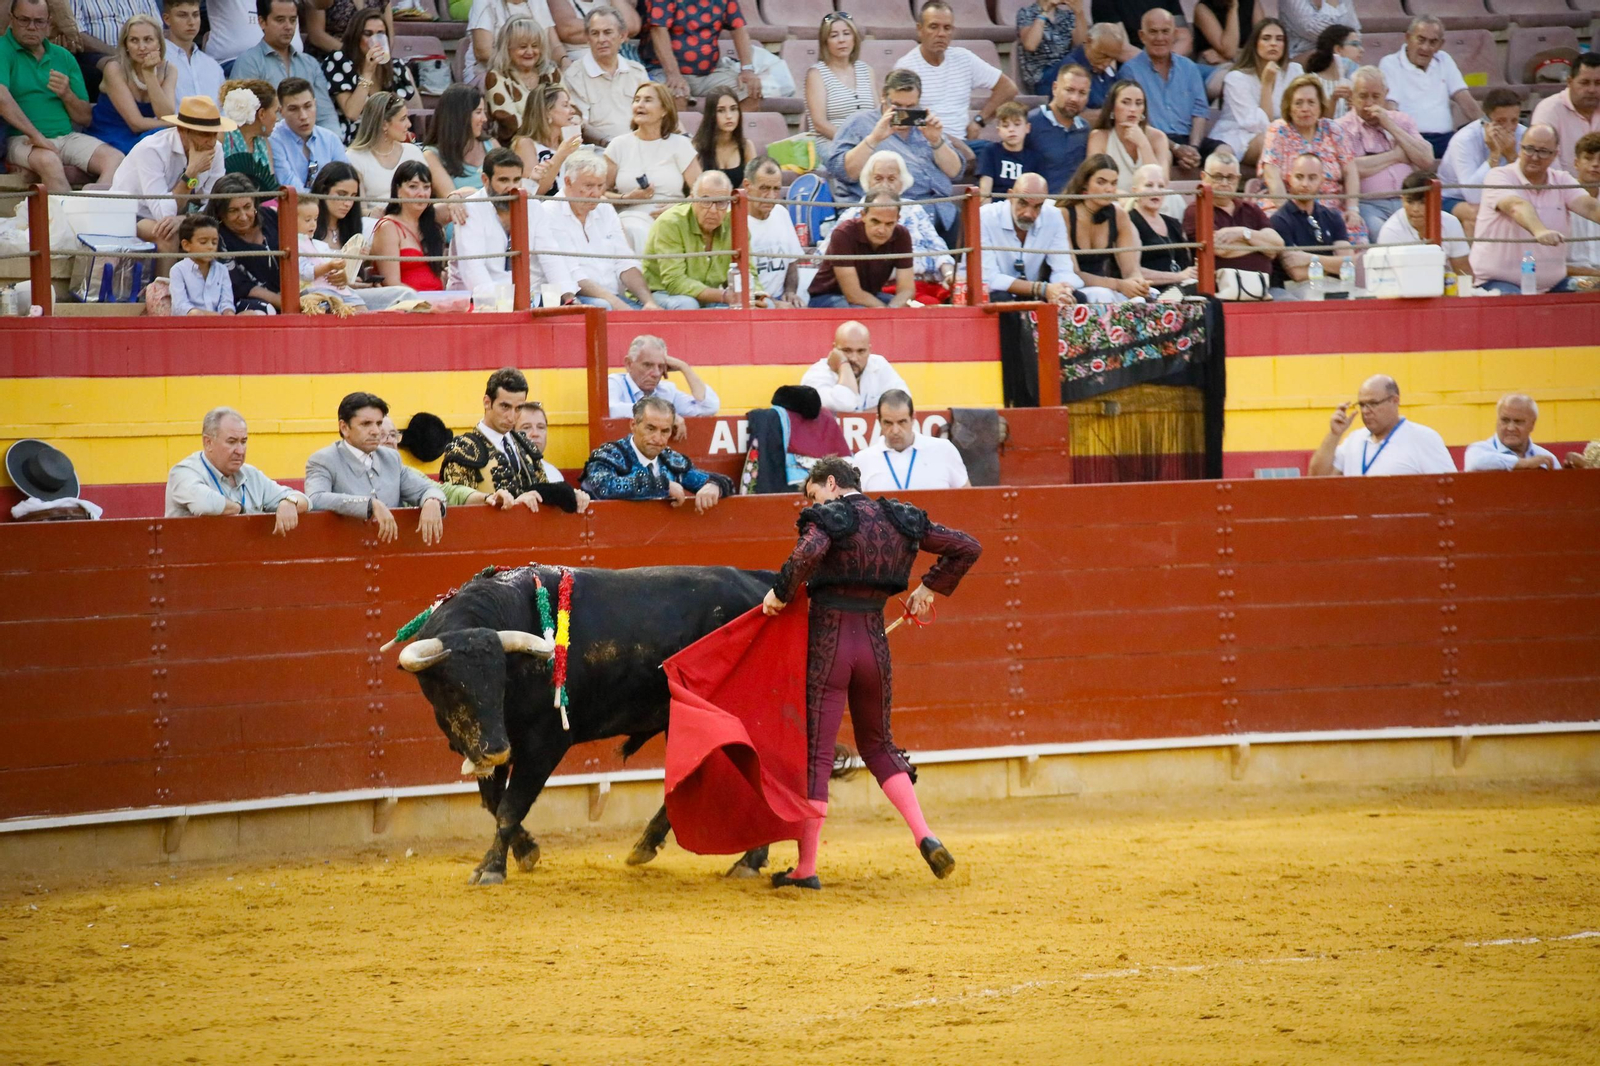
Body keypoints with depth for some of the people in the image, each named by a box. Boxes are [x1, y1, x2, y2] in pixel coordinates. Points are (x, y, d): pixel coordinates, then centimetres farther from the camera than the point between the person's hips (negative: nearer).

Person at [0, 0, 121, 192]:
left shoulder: (63, 57, 16)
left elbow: (85, 118, 17)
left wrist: (67, 95, -4)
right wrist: (35, 135, -25)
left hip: (67, 138, 6)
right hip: (22, 140, -5)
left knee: (115, 158, -21)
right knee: (49, 161, -38)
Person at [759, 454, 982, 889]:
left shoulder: (828, 518, -7)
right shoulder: (900, 520, 10)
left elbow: (808, 553, -30)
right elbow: (966, 547, 13)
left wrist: (781, 592, -15)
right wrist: (930, 587, 19)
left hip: (827, 644, -5)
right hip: (875, 642, 5)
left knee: (816, 750, -1)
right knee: (877, 744, 22)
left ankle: (806, 867, 0)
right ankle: (924, 836, 5)